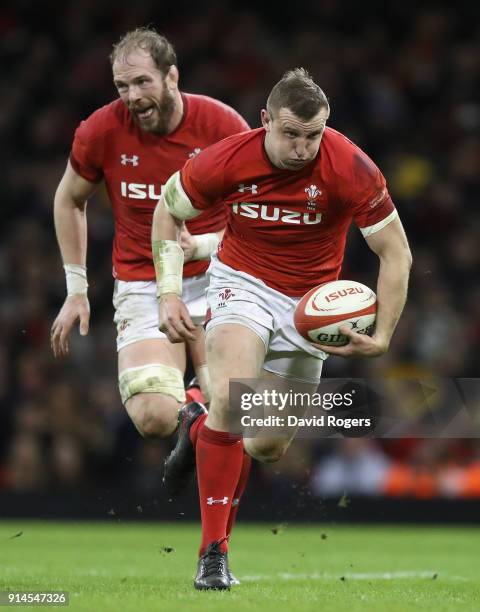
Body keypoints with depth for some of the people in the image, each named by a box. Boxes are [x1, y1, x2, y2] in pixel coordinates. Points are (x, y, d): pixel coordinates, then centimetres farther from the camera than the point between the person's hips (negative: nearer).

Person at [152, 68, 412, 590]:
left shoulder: (350, 169, -23)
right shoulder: (226, 161, -19)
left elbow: (396, 254, -14)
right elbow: (168, 211, 0)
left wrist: (382, 338, -20)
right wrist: (168, 292, -9)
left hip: (309, 302, 1)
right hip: (241, 284, -1)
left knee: (269, 447, 5)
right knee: (230, 396, -29)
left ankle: (204, 432, 42)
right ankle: (213, 550, -22)